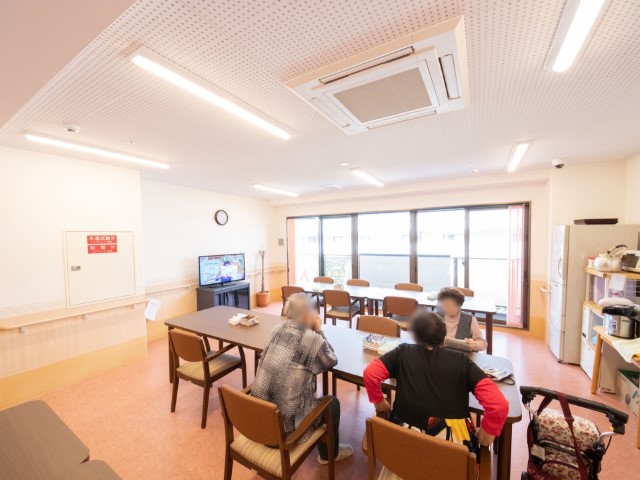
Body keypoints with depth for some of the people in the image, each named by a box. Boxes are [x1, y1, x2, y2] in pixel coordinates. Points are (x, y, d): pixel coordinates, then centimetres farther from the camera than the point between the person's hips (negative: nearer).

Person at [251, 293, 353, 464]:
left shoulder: (277, 330, -2)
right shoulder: (312, 339, -19)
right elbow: (332, 361, -1)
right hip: (286, 420, -6)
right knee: (332, 402, 18)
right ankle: (330, 453, 40)